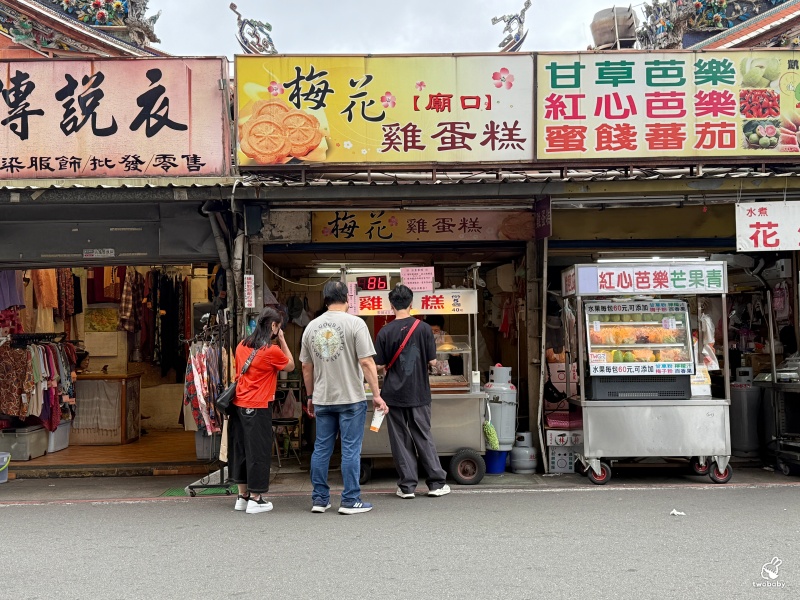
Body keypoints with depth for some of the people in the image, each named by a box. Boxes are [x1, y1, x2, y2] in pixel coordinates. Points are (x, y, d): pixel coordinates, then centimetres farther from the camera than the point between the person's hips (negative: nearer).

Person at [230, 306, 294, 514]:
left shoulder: (242, 346, 7)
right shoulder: (272, 350, -14)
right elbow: (290, 366, 3)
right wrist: (282, 340, 3)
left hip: (238, 404, 7)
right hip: (258, 408, -7)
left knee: (240, 449, 14)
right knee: (258, 451, 3)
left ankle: (242, 496, 24)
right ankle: (255, 500, 9)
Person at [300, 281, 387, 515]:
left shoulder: (312, 326, 6)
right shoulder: (355, 323, -9)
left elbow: (306, 366, 12)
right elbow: (367, 362, -13)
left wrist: (310, 396, 22)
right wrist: (376, 395, -8)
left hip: (322, 399, 5)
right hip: (351, 398, -5)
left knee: (321, 449, 12)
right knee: (350, 450, 2)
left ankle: (319, 499, 19)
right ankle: (350, 501, 7)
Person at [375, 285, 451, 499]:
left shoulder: (385, 332, -7)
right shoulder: (424, 328, -6)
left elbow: (380, 365, -5)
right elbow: (432, 361, -4)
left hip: (394, 393, -1)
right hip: (419, 393, 1)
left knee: (400, 439, 7)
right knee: (423, 437, 11)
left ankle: (407, 485, 10)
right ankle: (436, 483, 13)